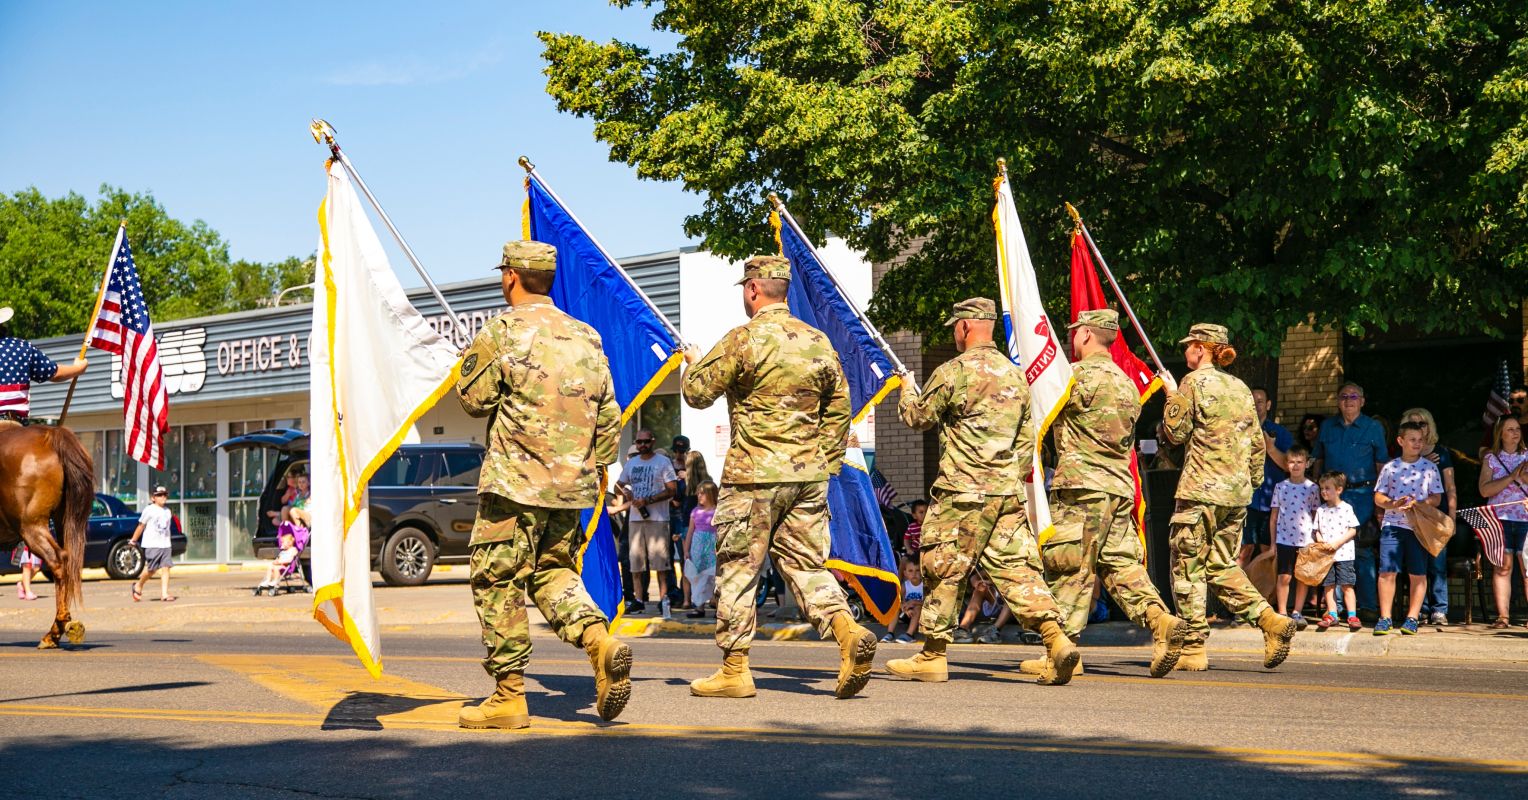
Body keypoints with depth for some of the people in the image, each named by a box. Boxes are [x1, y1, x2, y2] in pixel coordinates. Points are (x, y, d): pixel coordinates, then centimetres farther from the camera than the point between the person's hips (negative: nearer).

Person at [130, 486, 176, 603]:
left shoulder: (167, 512, 15)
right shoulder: (149, 510, -3)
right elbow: (141, 526, 0)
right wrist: (133, 541, 2)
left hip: (165, 545, 5)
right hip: (151, 545, -5)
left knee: (165, 568, -5)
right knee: (151, 569, -3)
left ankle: (164, 594, -8)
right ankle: (138, 586, 22)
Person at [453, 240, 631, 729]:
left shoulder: (502, 333, -9)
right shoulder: (586, 338, 10)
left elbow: (473, 398, -2)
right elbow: (609, 414, 11)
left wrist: (475, 357, 15)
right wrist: (598, 466, 22)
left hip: (516, 483, -6)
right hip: (573, 484, 6)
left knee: (498, 584, 3)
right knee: (552, 572, 19)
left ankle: (509, 696, 4)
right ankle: (599, 640, -6)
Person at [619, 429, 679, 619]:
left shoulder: (663, 462, -1)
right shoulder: (631, 463, 16)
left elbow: (672, 490, -8)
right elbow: (620, 484, 26)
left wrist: (648, 500, -15)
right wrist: (627, 493, 2)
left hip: (657, 518, -5)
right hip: (635, 518, 5)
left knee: (660, 560, -8)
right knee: (636, 561, 3)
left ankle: (663, 599, -5)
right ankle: (639, 600, 7)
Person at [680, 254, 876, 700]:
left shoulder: (744, 339, -10)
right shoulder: (819, 342, 9)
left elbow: (697, 393, -3)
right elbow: (839, 409, 14)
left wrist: (694, 364, 19)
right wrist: (825, 463, 20)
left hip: (753, 477, -5)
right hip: (809, 477, 6)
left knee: (737, 570, 4)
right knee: (806, 564, 11)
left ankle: (734, 670, 7)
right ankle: (849, 632, -12)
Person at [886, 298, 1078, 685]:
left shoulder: (954, 371, -9)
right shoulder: (1016, 375, 13)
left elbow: (918, 418, 2)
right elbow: (1027, 439, 17)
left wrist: (906, 389, 22)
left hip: (962, 492, -6)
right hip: (1008, 493, 6)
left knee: (943, 571, 4)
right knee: (1016, 568, 4)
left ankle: (932, 656, 11)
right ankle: (1057, 640, -11)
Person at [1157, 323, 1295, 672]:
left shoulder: (1194, 382, -6)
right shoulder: (1240, 387, 14)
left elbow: (1175, 433, -4)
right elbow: (1257, 442, 15)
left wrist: (1172, 395, 9)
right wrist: (1253, 481, 24)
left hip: (1201, 489, -7)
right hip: (1238, 492, 7)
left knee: (1188, 567, 0)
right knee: (1222, 566, 15)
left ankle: (1193, 648, 0)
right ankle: (1270, 619, -3)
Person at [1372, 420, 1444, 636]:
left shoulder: (1429, 468, 5)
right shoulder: (1390, 468, 7)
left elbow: (1436, 497, 3)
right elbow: (1378, 497, 7)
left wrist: (1418, 504, -16)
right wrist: (1393, 504, -13)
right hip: (1392, 525, 0)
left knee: (1418, 575, 2)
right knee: (1387, 572, -5)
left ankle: (1412, 619, 9)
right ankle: (1384, 618, 0)